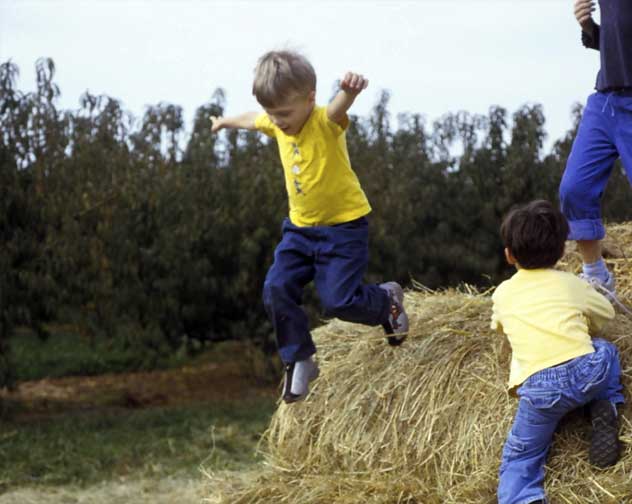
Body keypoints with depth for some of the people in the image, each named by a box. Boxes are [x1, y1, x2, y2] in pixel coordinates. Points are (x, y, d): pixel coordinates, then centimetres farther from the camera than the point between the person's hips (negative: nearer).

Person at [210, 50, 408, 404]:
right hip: (300, 227, 7)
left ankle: (388, 300, 22)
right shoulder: (278, 123, -1)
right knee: (277, 290, -6)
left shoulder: (325, 122, -23)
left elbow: (339, 108, -49)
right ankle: (300, 361, 10)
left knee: (338, 301, -10)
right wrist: (226, 122, 45)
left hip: (343, 226, -7)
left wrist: (350, 91, -73)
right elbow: (253, 120, 23)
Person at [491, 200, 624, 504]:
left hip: (539, 388, -1)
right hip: (586, 371, 1)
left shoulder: (503, 293, 21)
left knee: (519, 459, 10)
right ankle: (604, 409, 11)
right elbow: (606, 314, 37)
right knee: (607, 350, 35)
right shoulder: (571, 284, 20)